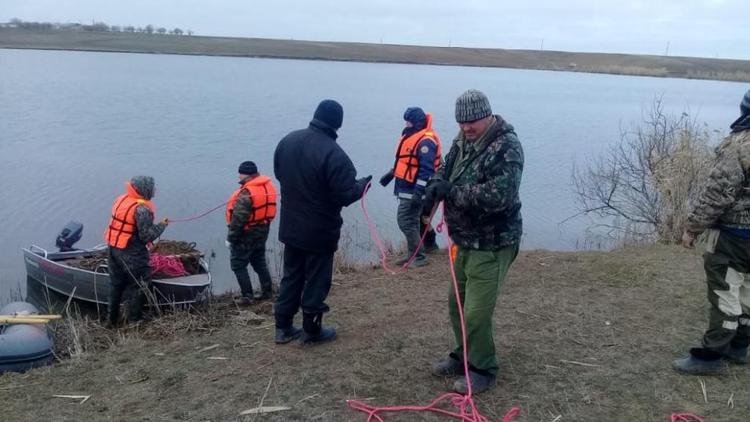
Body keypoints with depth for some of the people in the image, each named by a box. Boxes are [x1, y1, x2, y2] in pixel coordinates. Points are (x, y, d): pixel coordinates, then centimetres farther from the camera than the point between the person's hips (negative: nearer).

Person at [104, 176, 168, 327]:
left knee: (116, 285, 21)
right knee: (139, 287, 8)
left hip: (113, 248, 8)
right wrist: (162, 225, -8)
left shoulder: (121, 199, 2)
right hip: (132, 255, -8)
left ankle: (112, 320, 33)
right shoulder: (141, 209, -23)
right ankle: (134, 321, 17)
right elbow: (147, 236, -21)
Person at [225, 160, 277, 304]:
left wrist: (230, 238, -15)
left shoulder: (247, 193, -24)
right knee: (259, 261, 20)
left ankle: (247, 296, 3)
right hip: (263, 230, 8)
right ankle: (267, 291, 26)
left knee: (238, 264, 3)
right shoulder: (268, 185, 2)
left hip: (247, 234, -8)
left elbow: (238, 219, -24)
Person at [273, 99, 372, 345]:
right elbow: (345, 195, -22)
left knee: (291, 276, 18)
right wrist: (363, 184, -3)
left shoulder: (287, 141, -1)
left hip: (290, 226, 7)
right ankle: (312, 330, 19)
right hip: (320, 231, -6)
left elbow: (279, 173, 14)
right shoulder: (333, 154, -24)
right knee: (316, 280, 8)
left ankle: (283, 327, 25)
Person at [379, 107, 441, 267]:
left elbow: (427, 170, -27)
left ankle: (417, 257, -2)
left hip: (414, 189, -10)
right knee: (417, 218, 22)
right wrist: (391, 174, 26)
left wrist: (418, 192, -31)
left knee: (406, 221, -10)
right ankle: (429, 245, 40)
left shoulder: (425, 141, -21)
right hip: (407, 187, 10)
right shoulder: (412, 136, 12)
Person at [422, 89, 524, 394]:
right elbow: (446, 169, 16)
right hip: (465, 240, 9)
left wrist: (452, 192, -28)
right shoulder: (463, 140, 5)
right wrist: (435, 187, -9)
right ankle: (463, 355, 37)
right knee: (457, 304, 18)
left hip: (492, 245, -9)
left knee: (476, 312, -5)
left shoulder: (506, 148, -21)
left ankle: (482, 369, 15)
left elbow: (499, 195, -32)